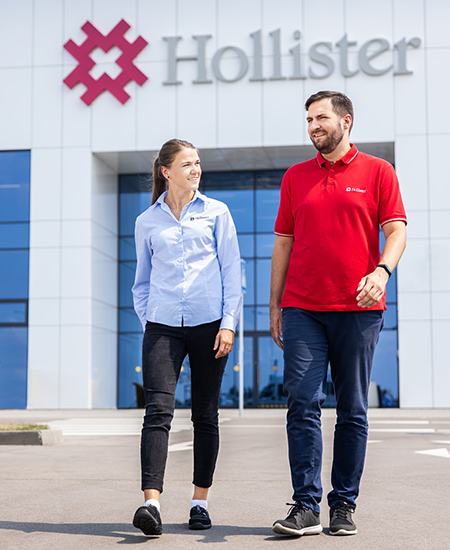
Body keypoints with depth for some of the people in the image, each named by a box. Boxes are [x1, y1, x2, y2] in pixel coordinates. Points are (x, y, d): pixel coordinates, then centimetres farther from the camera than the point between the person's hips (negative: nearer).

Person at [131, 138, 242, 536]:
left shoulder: (216, 213, 7)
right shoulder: (147, 222, 11)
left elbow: (232, 272, 5)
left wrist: (229, 324, -3)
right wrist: (146, 322, 6)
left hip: (209, 323, 0)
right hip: (162, 327, 0)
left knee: (206, 414, 5)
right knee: (158, 410, -13)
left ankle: (200, 501, 17)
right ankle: (151, 503, -18)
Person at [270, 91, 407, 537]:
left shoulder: (377, 172, 6)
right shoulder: (295, 177, 14)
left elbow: (396, 231, 0)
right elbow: (283, 243, 15)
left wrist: (381, 271, -20)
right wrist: (275, 305, 10)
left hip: (358, 308, -2)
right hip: (302, 309, 2)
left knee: (352, 411, 4)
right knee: (302, 404, -6)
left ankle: (344, 505, 13)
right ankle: (306, 506, -2)